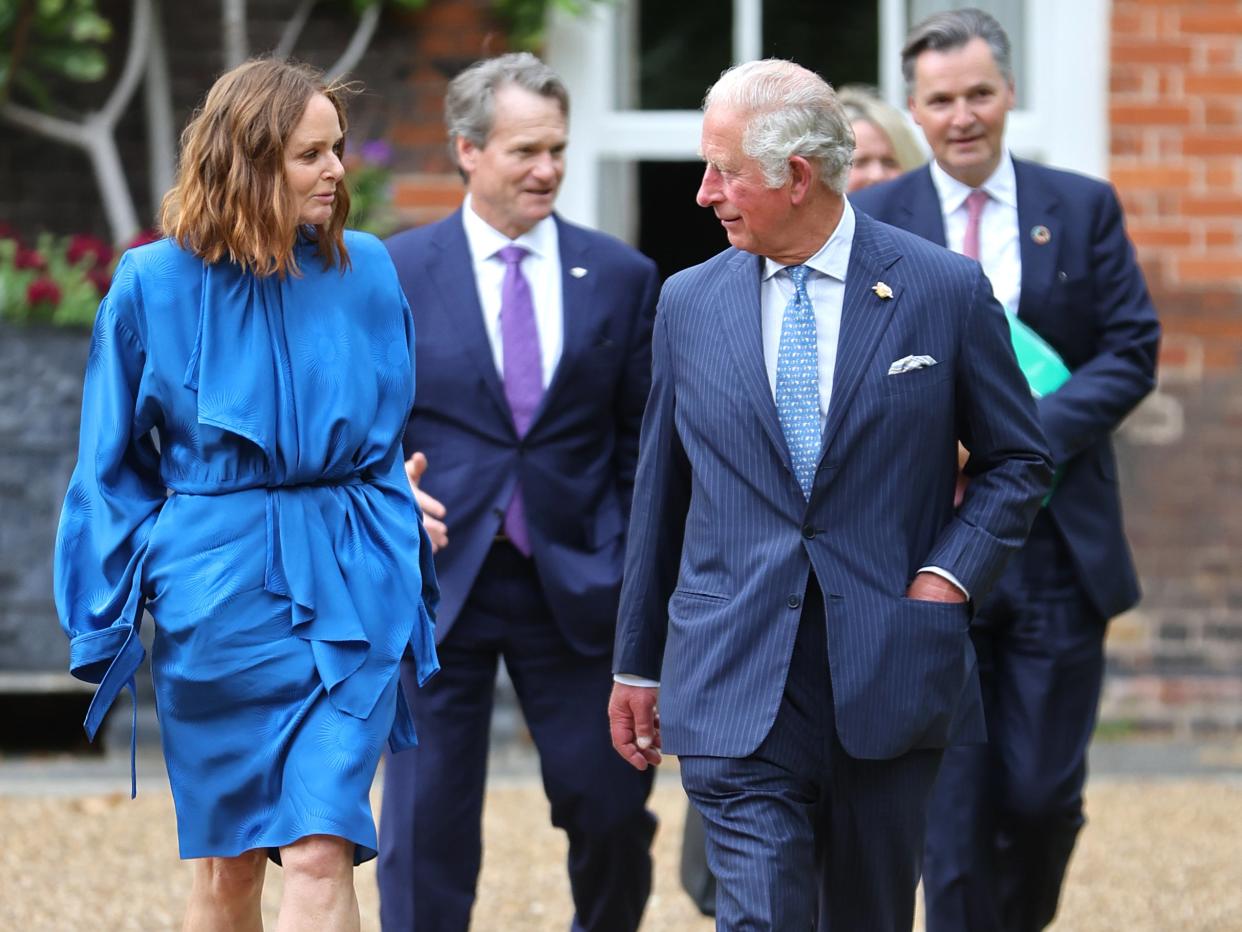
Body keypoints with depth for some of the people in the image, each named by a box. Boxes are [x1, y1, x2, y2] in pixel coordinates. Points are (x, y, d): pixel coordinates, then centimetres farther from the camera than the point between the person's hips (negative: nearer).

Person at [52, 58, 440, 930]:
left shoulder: (366, 271, 3)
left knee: (321, 855, -12)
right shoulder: (153, 284, -2)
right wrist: (112, 616, 4)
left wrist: (402, 526, 8)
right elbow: (113, 466, 5)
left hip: (350, 594, 0)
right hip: (218, 591, 0)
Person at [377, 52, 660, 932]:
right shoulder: (390, 273, 1)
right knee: (427, 826, 2)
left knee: (613, 810, 3)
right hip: (438, 580, -1)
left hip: (575, 586, 1)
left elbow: (643, 445, 7)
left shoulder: (621, 276, 5)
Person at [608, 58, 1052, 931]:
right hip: (735, 685, 1)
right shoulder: (689, 304, 6)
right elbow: (661, 489, 14)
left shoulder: (947, 291, -1)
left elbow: (1020, 460, 8)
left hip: (891, 675, 0)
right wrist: (637, 664, 18)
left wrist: (948, 576, -8)